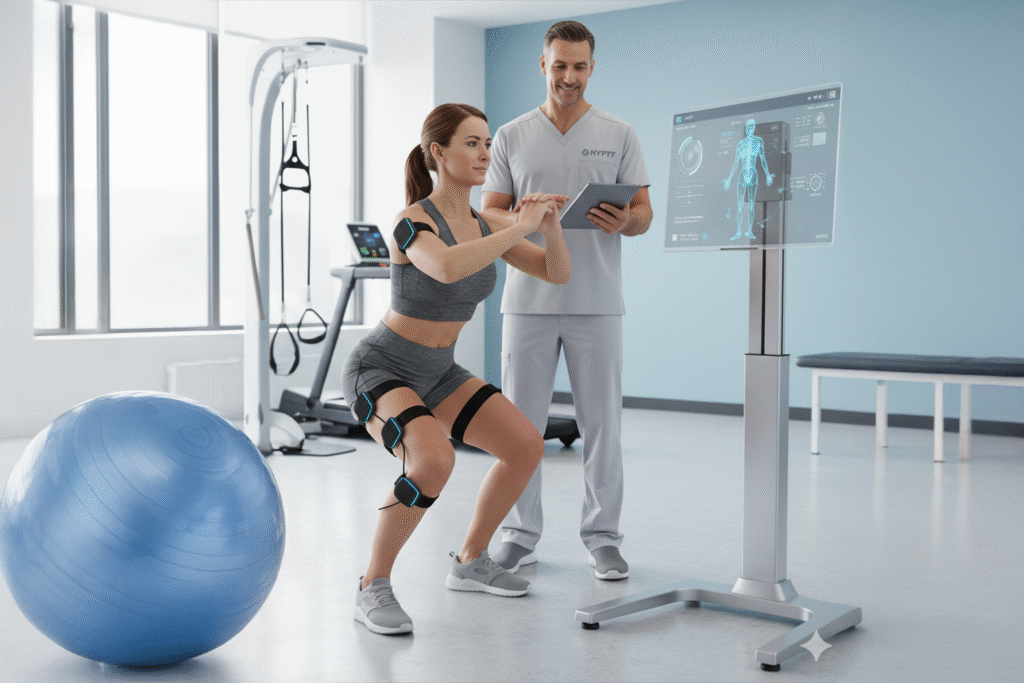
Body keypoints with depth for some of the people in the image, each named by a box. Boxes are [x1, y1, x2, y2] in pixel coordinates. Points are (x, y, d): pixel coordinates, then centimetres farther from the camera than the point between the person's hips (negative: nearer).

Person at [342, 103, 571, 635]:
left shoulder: (486, 226, -2)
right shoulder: (413, 221, -24)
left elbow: (558, 274, -1)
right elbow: (446, 268, -46)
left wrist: (549, 226, -19)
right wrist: (519, 228, -38)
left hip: (437, 372, 8)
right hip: (380, 370, -8)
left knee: (527, 447, 2)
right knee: (433, 460, -34)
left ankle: (470, 563, 20)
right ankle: (373, 588, -15)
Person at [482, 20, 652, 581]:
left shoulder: (619, 136, 5)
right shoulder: (511, 137, 7)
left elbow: (643, 211, 3)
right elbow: (489, 216, 5)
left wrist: (623, 222, -20)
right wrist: (519, 218, -18)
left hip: (596, 304, -1)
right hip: (528, 300, 1)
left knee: (601, 423, 4)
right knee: (520, 422, 5)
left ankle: (602, 537, 15)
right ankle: (520, 534, 17)